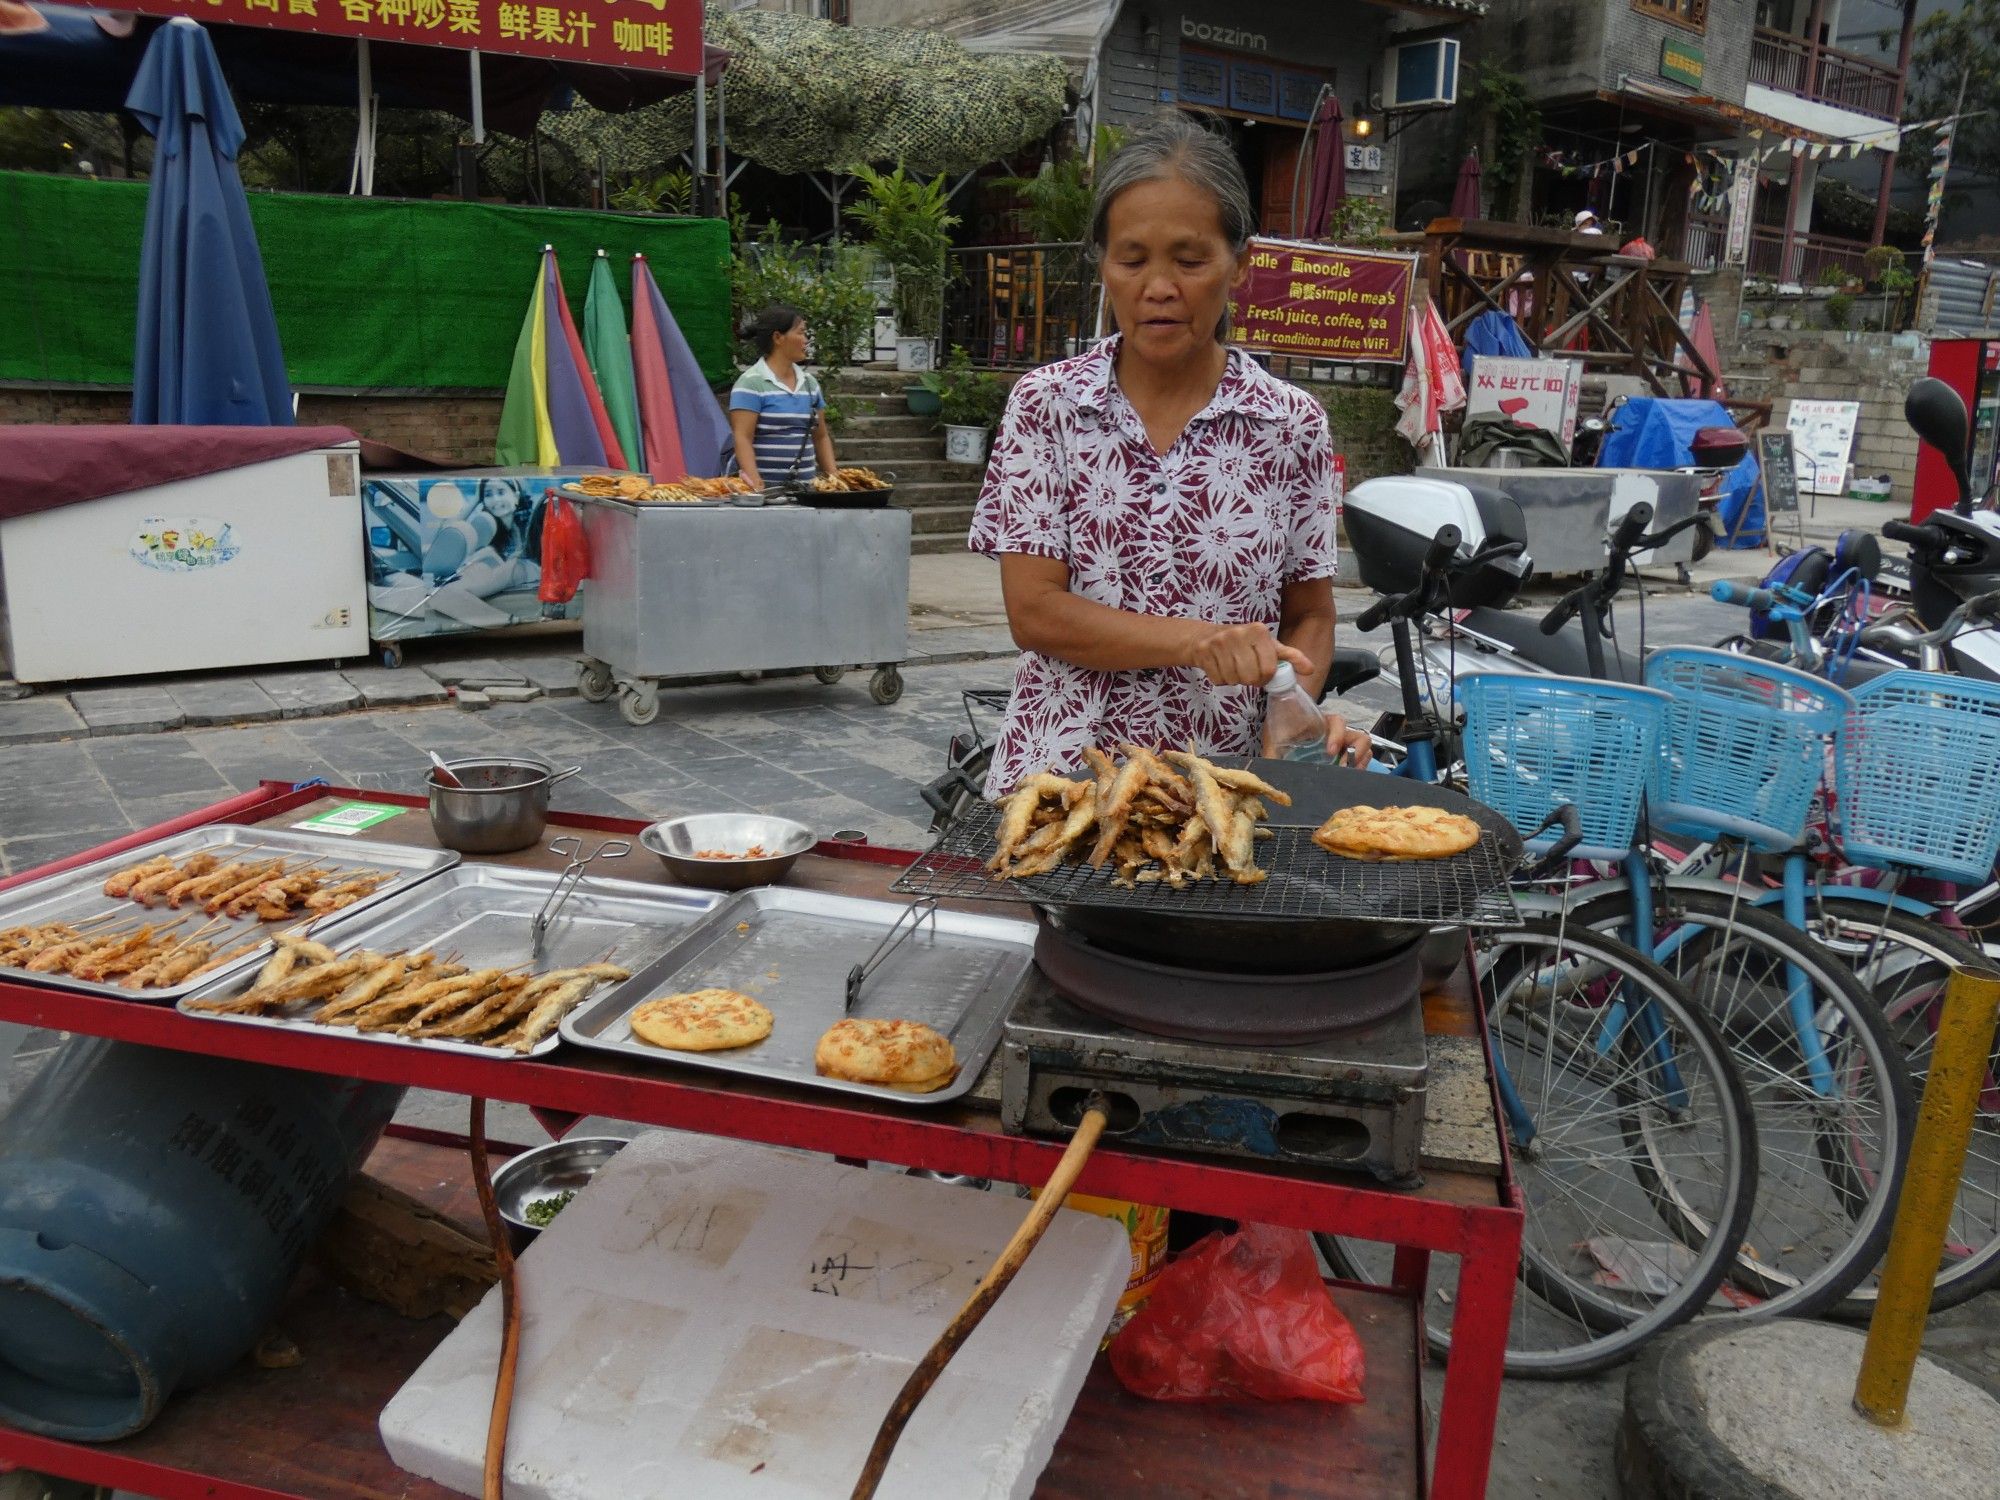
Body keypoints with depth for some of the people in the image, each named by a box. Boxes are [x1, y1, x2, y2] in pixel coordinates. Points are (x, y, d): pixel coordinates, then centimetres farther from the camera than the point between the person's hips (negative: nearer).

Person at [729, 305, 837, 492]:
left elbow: (821, 437, 20)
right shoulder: (751, 383, -4)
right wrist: (756, 484, -23)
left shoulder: (809, 382, 15)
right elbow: (742, 438, -12)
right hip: (768, 488, -5)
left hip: (804, 487, 5)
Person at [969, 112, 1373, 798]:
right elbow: (1033, 612, -5)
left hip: (1225, 786, 1)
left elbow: (1309, 615, 10)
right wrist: (1195, 641, -18)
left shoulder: (1292, 423, 3)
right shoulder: (1045, 402, 1)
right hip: (1059, 775, -1)